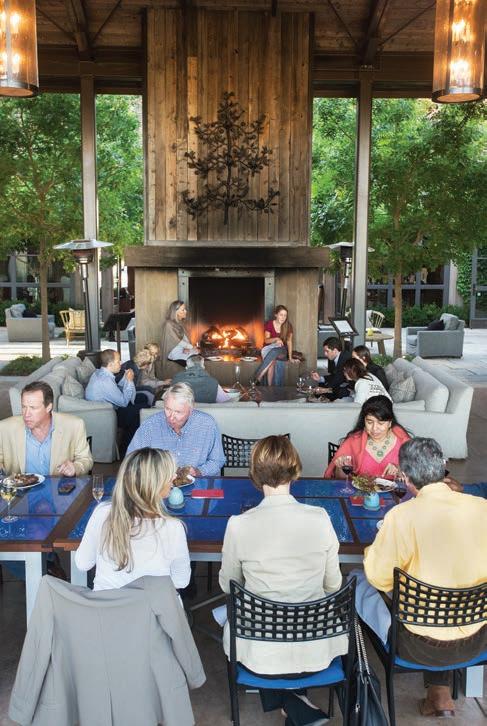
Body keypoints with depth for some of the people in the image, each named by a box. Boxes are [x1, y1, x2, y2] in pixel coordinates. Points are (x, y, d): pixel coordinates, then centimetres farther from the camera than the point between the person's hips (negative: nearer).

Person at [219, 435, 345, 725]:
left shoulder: (239, 525, -17)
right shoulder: (321, 519, -14)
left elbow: (227, 585, 0)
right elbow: (333, 585, 0)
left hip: (261, 656, -1)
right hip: (316, 652, 2)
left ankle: (285, 699, 24)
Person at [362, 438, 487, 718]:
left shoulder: (402, 516, -22)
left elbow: (378, 578, -11)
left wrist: (374, 547, 7)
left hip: (423, 648, -4)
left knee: (359, 582, 18)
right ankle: (441, 694, 32)